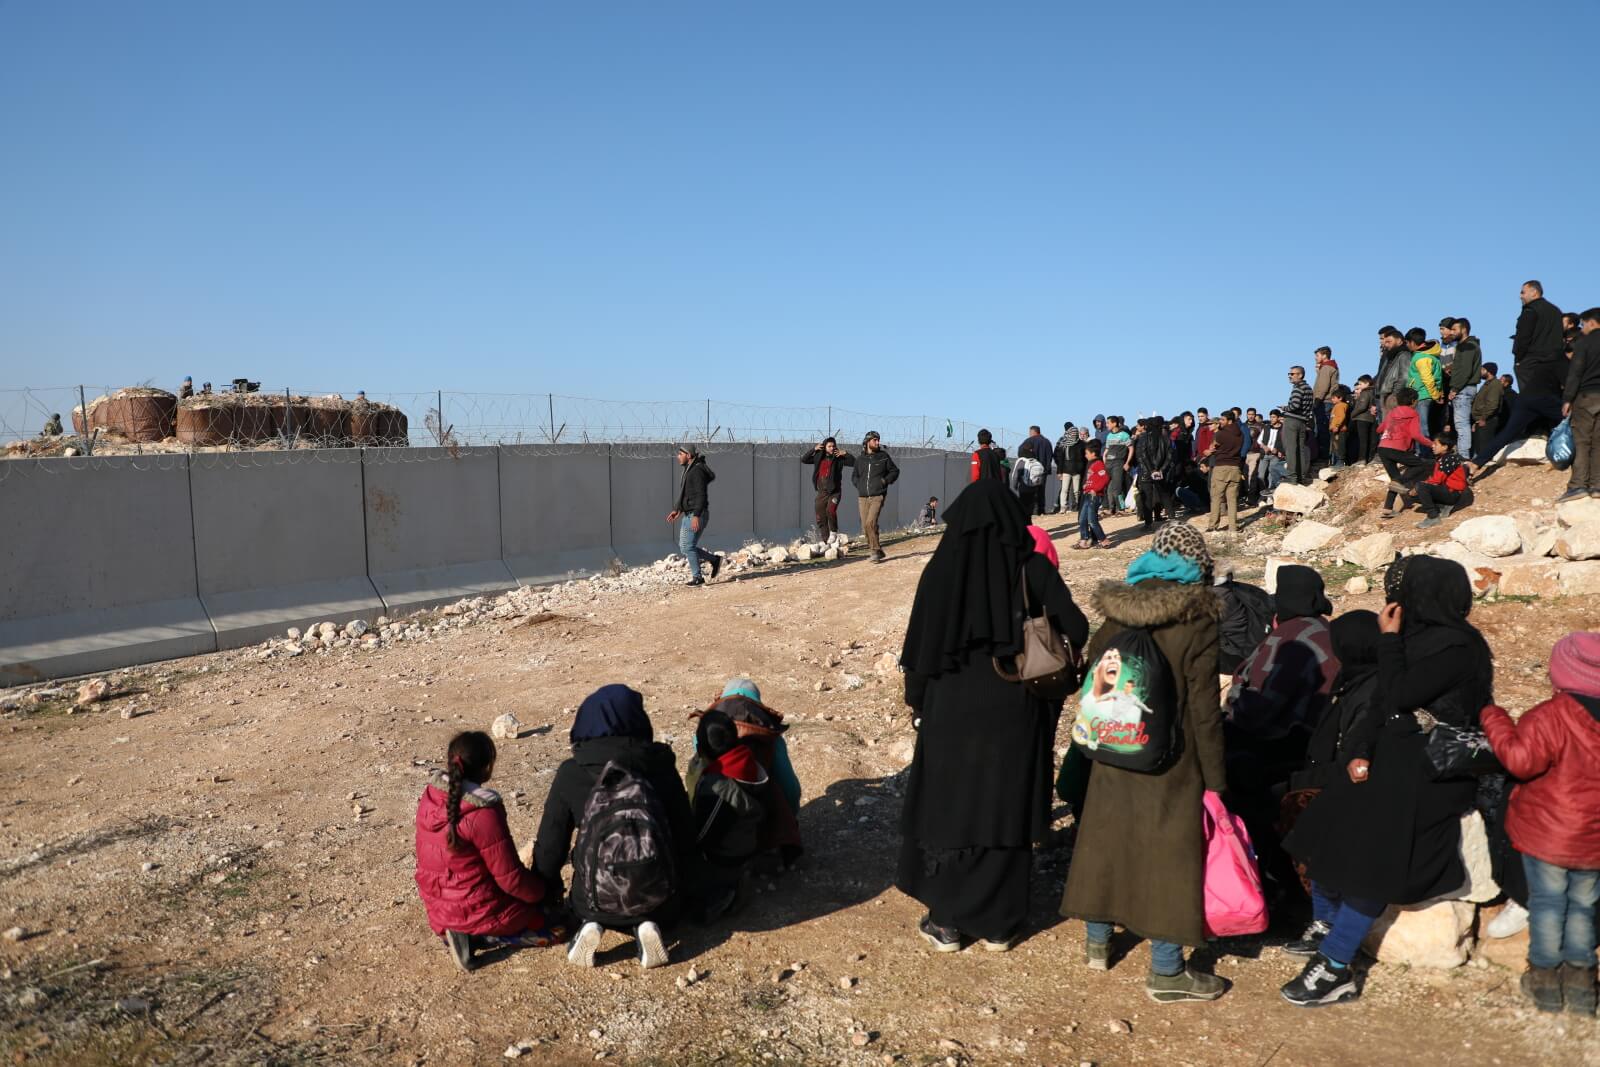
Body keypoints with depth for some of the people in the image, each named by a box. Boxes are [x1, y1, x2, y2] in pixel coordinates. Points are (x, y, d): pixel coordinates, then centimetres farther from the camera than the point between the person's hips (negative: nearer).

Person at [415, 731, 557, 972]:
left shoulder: (430, 796, -6)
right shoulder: (484, 814, -28)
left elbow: (431, 855, 9)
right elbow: (511, 879, -20)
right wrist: (545, 891, -1)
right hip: (479, 911, -8)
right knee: (556, 925, 10)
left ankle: (461, 931, 8)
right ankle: (476, 936, -4)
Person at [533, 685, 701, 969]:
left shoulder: (570, 773, -9)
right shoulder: (661, 767, -7)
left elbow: (550, 845, -2)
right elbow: (685, 836, 1)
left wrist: (547, 895, 17)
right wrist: (687, 891, 19)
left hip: (595, 902, 1)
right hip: (659, 902, 0)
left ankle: (593, 924, 2)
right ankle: (645, 925, 2)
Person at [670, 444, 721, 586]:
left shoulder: (697, 471, -15)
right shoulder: (689, 470, 16)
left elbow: (701, 495, -21)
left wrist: (696, 516, -26)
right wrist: (678, 510, 19)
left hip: (697, 516, -10)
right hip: (688, 515, 10)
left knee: (688, 547, -7)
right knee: (684, 548, 9)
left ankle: (697, 577, 4)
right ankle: (714, 560, 18)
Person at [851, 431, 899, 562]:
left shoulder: (884, 457, 5)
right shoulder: (860, 460, 11)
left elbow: (895, 471, 13)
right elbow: (854, 476, 24)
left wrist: (886, 480, -3)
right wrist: (859, 485, 6)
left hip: (877, 496, -4)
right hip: (863, 497, 4)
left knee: (870, 522, -21)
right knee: (865, 527, 3)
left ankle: (875, 551, -13)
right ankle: (877, 551, 16)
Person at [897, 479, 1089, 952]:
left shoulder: (941, 569, -9)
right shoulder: (1033, 567, -6)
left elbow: (919, 646, -8)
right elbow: (1076, 630, -10)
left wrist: (917, 699, 7)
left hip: (952, 710, -1)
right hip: (1017, 712, 1)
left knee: (948, 807, 13)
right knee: (1006, 811, 14)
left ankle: (946, 921, 22)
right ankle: (999, 925, 25)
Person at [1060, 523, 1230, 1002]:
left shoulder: (1114, 616, -1)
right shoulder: (1197, 626, -15)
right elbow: (1204, 714, -14)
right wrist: (1215, 781, -6)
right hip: (1171, 765, -5)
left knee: (1106, 841, 18)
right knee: (1169, 855, 7)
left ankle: (1098, 940, 34)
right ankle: (1166, 971, 19)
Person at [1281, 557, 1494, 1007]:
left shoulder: (1457, 648, -19)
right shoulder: (1420, 634, 7)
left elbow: (1398, 697, -22)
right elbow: (1382, 704, 7)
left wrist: (1389, 638, -11)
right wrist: (1360, 752, -4)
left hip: (1431, 774, -8)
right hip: (1393, 757, 8)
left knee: (1373, 863, -7)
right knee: (1330, 835, 3)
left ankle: (1335, 969, 2)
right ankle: (1326, 929, 20)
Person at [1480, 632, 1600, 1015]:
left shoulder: (1552, 717, -23)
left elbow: (1521, 759, -28)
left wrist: (1494, 719, -17)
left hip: (1548, 835, -4)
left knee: (1547, 903, 11)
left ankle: (1545, 977, 20)